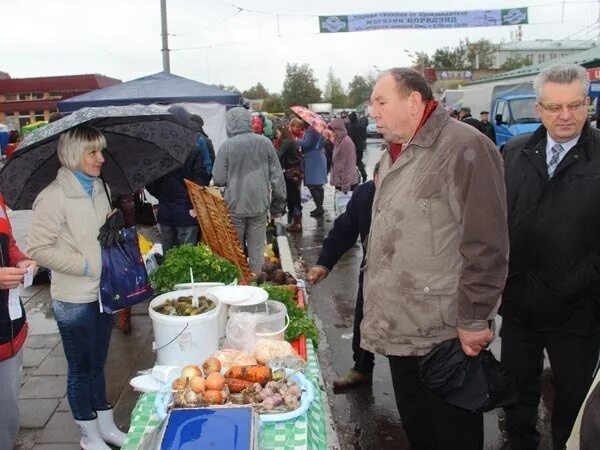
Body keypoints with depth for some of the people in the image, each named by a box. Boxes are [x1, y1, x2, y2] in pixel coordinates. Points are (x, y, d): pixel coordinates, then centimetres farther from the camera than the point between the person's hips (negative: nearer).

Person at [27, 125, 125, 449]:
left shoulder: (98, 188, 5)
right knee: (81, 368, 11)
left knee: (98, 363, 20)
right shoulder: (54, 196, -17)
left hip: (103, 292, 7)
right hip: (74, 300, -6)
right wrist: (86, 266, -19)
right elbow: (38, 249, -18)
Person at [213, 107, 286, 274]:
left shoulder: (227, 145, -9)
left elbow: (218, 179, -8)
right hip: (260, 205, 2)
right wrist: (278, 205, 10)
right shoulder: (265, 143, -2)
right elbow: (277, 177, 2)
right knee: (257, 250, 10)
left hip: (235, 206, -2)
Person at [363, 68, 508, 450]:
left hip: (446, 333, -8)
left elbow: (486, 245, -20)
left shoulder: (464, 148, -16)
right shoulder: (393, 155, 12)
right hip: (400, 328, 8)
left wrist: (474, 320, -17)